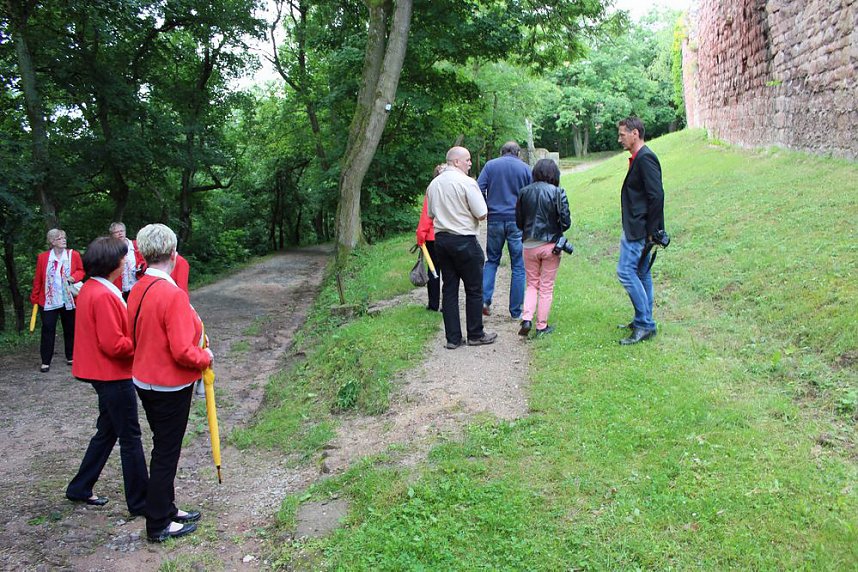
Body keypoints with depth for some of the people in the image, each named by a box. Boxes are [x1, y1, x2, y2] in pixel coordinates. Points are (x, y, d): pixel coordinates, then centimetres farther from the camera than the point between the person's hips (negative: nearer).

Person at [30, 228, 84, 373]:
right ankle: (45, 361, 2)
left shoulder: (74, 255, 0)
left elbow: (81, 271, 8)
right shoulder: (43, 257, -2)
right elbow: (37, 279, 1)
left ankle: (70, 357, 24)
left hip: (69, 300, 1)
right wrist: (35, 298, 0)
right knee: (47, 329, -3)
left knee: (70, 328, 10)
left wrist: (74, 277, -14)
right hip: (49, 300, -1)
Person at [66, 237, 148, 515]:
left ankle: (80, 489, 33)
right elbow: (114, 344, -24)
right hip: (114, 376, -10)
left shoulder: (90, 289, 8)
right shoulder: (104, 296, -23)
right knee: (130, 437, 1)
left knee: (107, 431, 22)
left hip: (103, 374, 10)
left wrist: (135, 339, 5)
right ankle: (139, 501, 11)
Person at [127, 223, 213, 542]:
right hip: (170, 387, -8)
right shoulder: (173, 295, -25)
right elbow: (182, 351, -26)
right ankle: (159, 525, 19)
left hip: (145, 381, 8)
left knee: (164, 447, 21)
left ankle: (165, 509, 36)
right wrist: (205, 358, -7)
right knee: (166, 453, 5)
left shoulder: (137, 290, 1)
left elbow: (137, 337, 11)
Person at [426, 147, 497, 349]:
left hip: (441, 239, 6)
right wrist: (467, 212, 7)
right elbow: (482, 214, -12)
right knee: (474, 289, 6)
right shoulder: (466, 182, -13)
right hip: (464, 240, -6)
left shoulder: (433, 184, 8)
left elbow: (430, 214, 18)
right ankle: (475, 335, 14)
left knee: (449, 288, 9)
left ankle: (453, 338, 12)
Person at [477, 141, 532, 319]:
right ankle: (516, 311, 9)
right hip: (518, 221, -1)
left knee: (492, 260, 18)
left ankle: (485, 299, 2)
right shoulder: (525, 168, 4)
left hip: (494, 220, 1)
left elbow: (478, 190, -3)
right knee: (518, 267, 6)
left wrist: (486, 210, 11)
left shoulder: (490, 165, 5)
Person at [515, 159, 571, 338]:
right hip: (550, 244, -2)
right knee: (546, 287, 9)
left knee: (532, 284, 16)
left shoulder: (524, 192, 0)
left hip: (529, 245, 3)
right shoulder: (557, 192, -10)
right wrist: (555, 231, 9)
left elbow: (519, 221, 5)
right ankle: (542, 326, 14)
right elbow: (565, 221, -10)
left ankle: (526, 319, 0)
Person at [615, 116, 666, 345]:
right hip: (635, 228, 11)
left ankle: (645, 324, -6)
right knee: (641, 273, 14)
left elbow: (656, 195, -21)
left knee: (626, 271, -12)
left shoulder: (645, 158, -15)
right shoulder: (639, 158, 15)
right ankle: (644, 322, 23)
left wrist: (652, 230, -19)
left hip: (638, 229, -11)